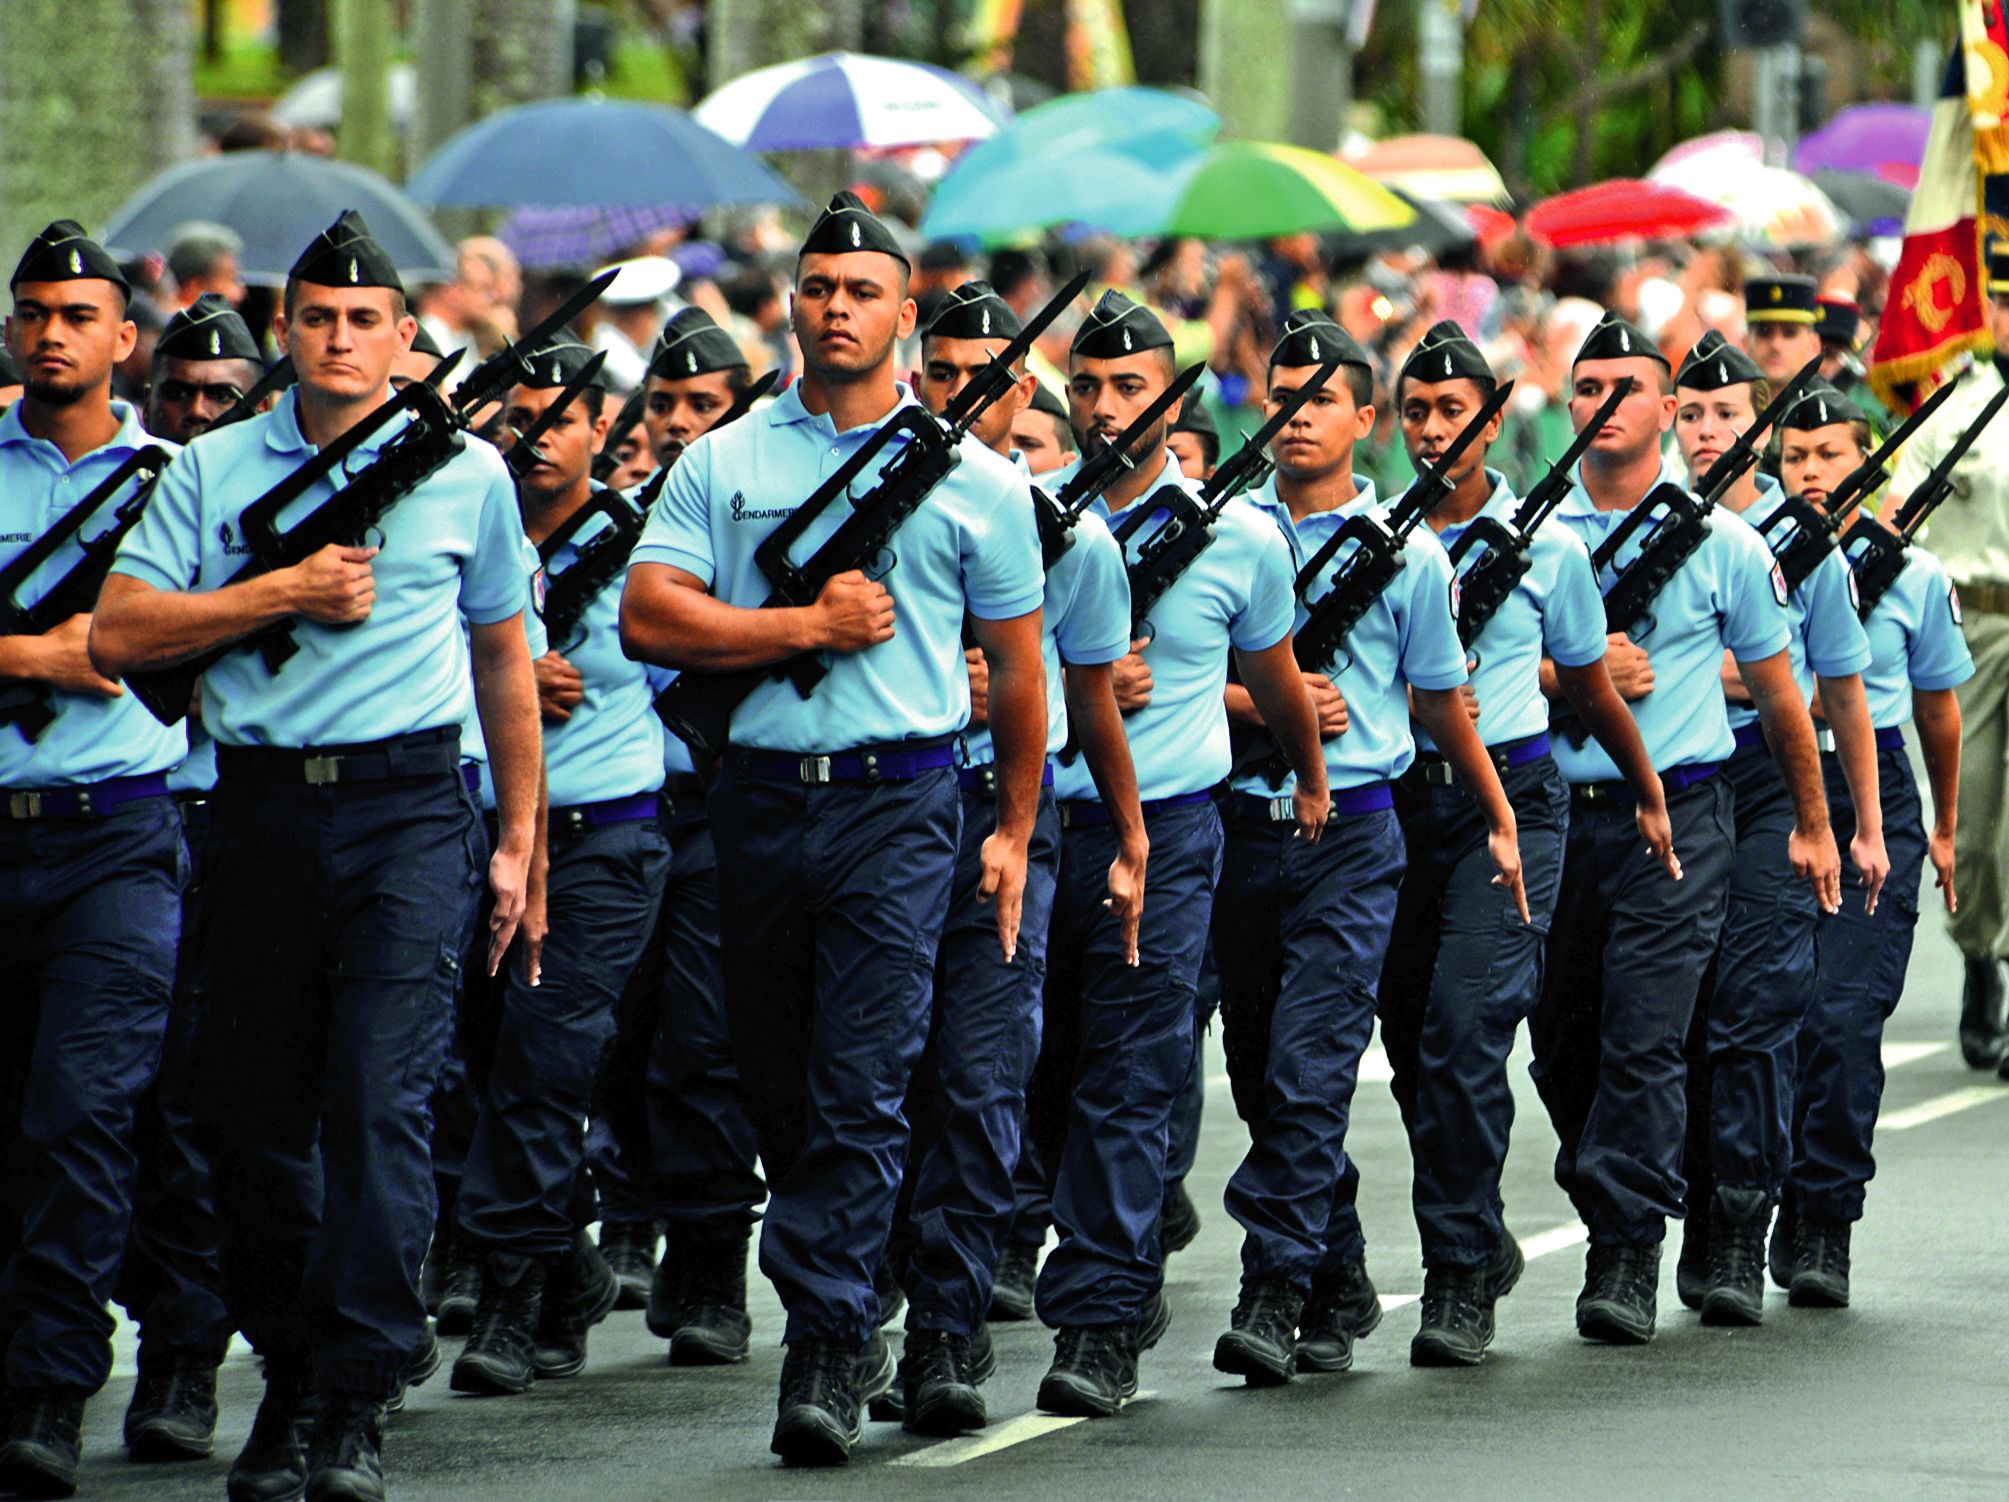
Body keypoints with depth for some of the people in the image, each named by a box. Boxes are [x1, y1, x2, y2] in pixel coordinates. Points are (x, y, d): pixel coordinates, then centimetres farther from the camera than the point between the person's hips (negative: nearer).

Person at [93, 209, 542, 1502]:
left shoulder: (467, 471, 9)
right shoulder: (213, 472, 8)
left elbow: (504, 659, 16)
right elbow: (119, 632, -1)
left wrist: (519, 841, 14)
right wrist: (284, 592, -8)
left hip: (409, 803, -2)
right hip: (262, 805, 2)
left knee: (381, 1099, -13)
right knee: (253, 1109, 6)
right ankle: (289, 1376, 21)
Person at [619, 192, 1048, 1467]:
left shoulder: (974, 480, 5)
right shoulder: (723, 465, 7)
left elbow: (1019, 670, 11)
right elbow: (650, 619, -3)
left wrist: (1017, 832, 10)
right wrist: (812, 626, -10)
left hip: (899, 800, -3)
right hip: (758, 796, 3)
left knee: (862, 1086, -11)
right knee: (780, 1083, 9)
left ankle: (827, 1357, -13)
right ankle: (845, 1328, 23)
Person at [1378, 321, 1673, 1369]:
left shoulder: (1544, 542, 4)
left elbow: (1587, 683, 18)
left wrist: (1647, 793, 27)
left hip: (1510, 798, -2)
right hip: (1394, 799, 2)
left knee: (1466, 1026, -15)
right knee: (1411, 1037, 8)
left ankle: (1460, 1279, -12)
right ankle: (1479, 1236, 28)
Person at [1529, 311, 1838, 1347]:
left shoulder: (1720, 542, 3)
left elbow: (1776, 690, 11)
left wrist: (1813, 826, 15)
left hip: (1676, 812, -3)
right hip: (1553, 809, 3)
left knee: (1644, 1036, -11)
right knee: (1560, 1039, 7)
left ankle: (1627, 1259, -9)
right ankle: (1608, 1211, 25)